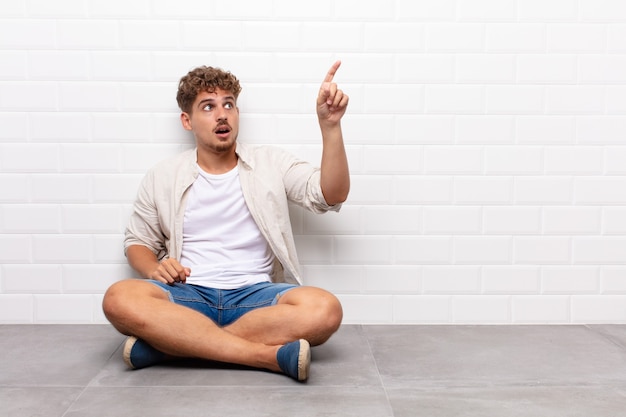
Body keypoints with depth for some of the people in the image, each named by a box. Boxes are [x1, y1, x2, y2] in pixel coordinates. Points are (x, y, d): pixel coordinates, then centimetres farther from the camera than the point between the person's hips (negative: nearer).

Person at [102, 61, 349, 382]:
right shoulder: (162, 177, 10)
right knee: (119, 299, -30)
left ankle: (167, 343, -25)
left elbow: (332, 195, -4)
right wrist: (154, 269, -7)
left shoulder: (271, 163, 7)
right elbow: (137, 242, 17)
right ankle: (269, 355, -30)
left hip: (255, 295, 0)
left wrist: (330, 125, -18)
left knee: (325, 309, -30)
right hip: (188, 295, 1)